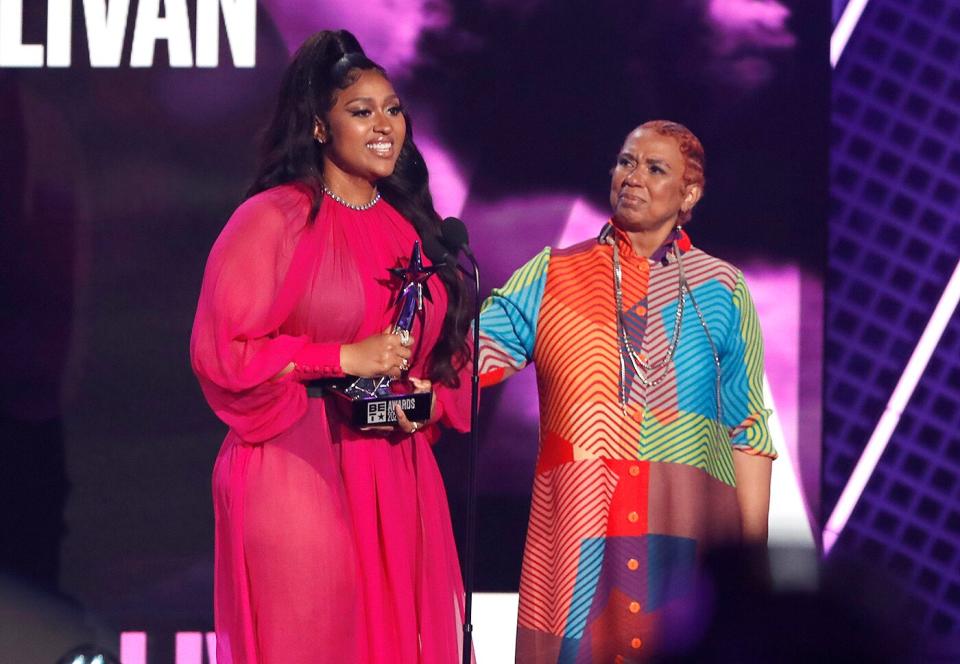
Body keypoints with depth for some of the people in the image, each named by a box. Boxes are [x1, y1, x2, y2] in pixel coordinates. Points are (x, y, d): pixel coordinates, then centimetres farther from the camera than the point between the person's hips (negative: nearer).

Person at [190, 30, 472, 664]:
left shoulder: (410, 226, 14)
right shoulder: (273, 219, -5)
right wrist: (345, 360, -15)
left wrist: (432, 398, 0)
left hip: (397, 485, 6)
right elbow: (219, 351, -11)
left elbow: (452, 349, 22)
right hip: (298, 481, -6)